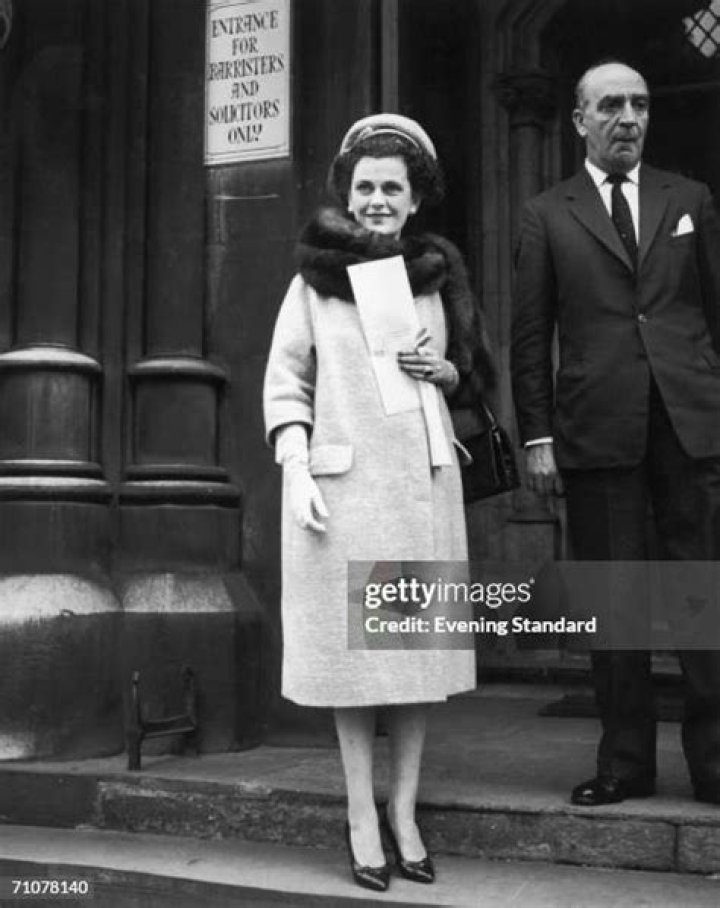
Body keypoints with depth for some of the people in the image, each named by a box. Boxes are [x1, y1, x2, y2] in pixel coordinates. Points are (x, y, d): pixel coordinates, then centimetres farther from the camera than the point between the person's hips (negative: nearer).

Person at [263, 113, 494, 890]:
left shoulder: (437, 275, 10)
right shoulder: (314, 279, 2)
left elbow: (469, 371, 19)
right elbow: (284, 383, 0)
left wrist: (442, 370, -3)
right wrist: (297, 475, -10)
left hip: (423, 481, 3)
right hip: (341, 481, -3)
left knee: (417, 645, 5)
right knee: (351, 649, 2)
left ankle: (404, 811, 17)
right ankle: (361, 817, 13)